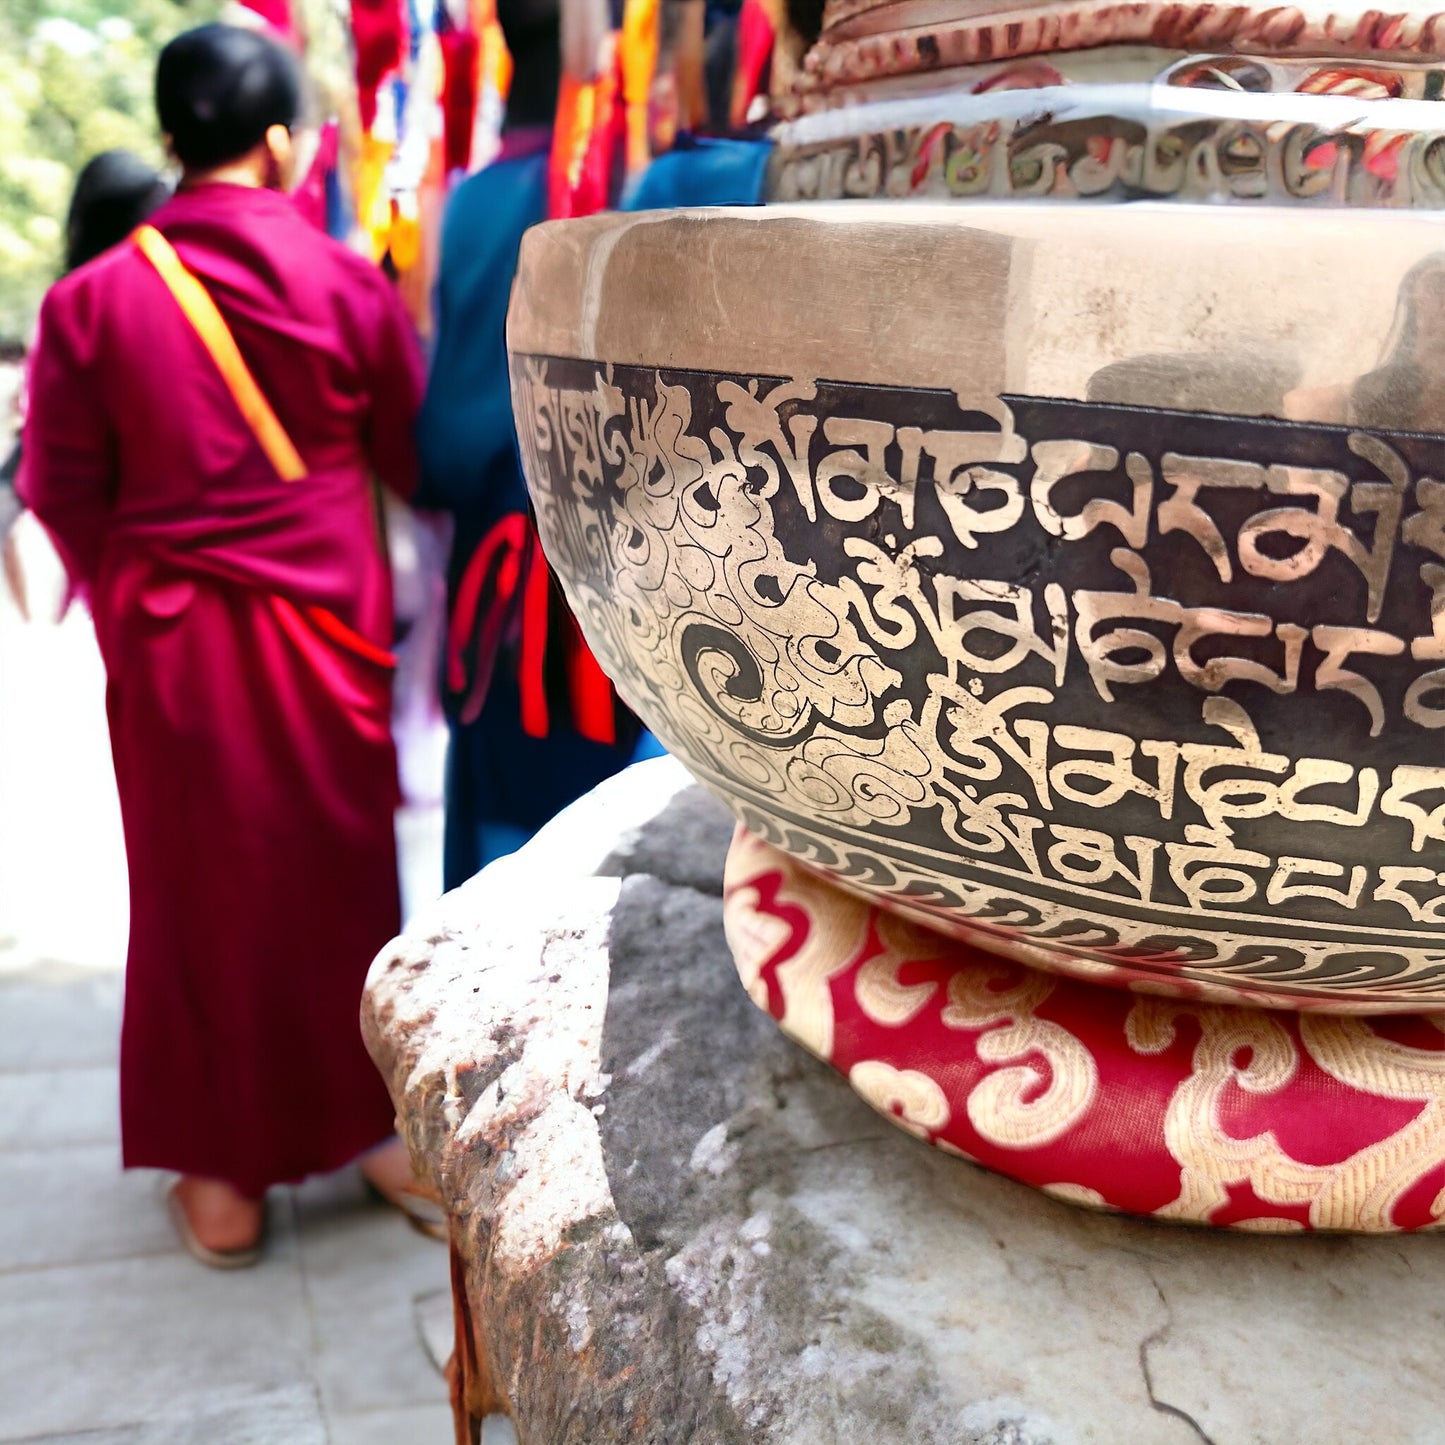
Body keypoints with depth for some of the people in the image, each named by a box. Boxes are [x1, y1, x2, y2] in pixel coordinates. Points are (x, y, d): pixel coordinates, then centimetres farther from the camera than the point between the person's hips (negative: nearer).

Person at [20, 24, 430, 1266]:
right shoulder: (346, 282, -9)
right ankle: (377, 1124, 29)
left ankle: (225, 1173, 23)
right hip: (326, 633, 0)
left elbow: (62, 490, -1)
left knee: (200, 887, 12)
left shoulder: (92, 299, -7)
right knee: (342, 871, 14)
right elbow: (413, 457, 0)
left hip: (169, 643, 1)